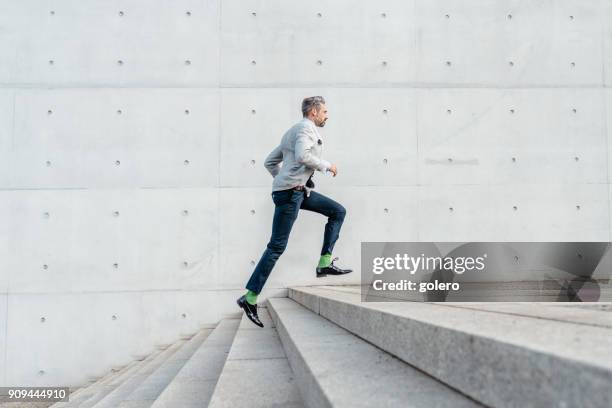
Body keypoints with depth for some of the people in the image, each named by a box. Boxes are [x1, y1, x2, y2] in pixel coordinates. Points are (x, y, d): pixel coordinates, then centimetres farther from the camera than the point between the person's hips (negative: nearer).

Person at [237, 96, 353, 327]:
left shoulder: (293, 131, 23)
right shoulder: (306, 128, -6)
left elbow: (270, 161, 23)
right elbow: (303, 156, -26)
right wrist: (327, 166, -13)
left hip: (299, 190, 10)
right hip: (290, 192, -10)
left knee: (338, 211, 11)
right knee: (277, 246, -9)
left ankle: (325, 264, 7)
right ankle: (250, 298, -6)